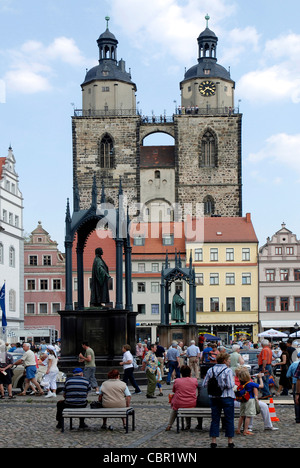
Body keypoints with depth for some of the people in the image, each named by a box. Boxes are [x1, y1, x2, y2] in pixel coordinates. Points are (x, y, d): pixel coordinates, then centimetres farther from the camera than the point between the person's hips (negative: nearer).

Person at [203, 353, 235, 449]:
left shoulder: (210, 370, 2)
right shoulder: (228, 370, -12)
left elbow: (205, 384, 3)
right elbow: (230, 385, -18)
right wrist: (233, 381, 2)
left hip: (214, 397, 4)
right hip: (226, 397, -4)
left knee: (215, 419, 9)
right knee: (229, 419, 6)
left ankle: (213, 441, 10)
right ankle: (230, 442, 10)